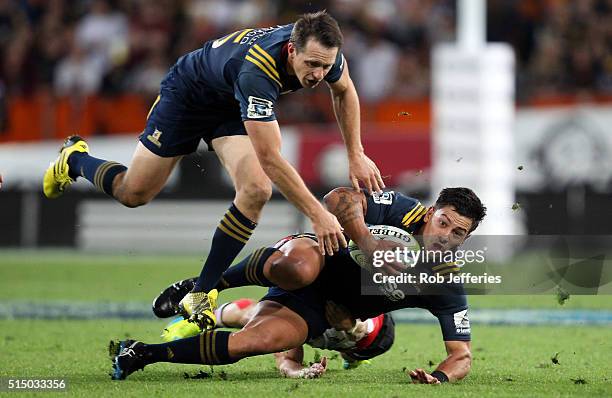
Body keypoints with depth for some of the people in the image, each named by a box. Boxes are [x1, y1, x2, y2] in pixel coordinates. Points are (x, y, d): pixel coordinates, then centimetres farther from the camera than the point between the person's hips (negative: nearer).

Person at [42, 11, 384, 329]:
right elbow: (269, 159, -44)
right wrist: (317, 214, -47)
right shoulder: (256, 71, -45)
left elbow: (344, 90, 1)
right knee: (133, 193, 5)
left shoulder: (323, 50, -25)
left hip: (233, 107, 5)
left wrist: (356, 155, -4)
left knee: (256, 190, -19)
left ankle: (201, 295, -9)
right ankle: (74, 159, 39)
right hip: (189, 93, -5)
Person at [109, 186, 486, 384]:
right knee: (297, 268, -43)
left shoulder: (449, 289, -10)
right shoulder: (405, 211, -17)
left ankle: (141, 354, -11)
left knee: (251, 343, -27)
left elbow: (462, 355, -8)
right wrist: (366, 241, -37)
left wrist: (441, 377, -31)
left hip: (320, 314, 3)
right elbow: (339, 199, -24)